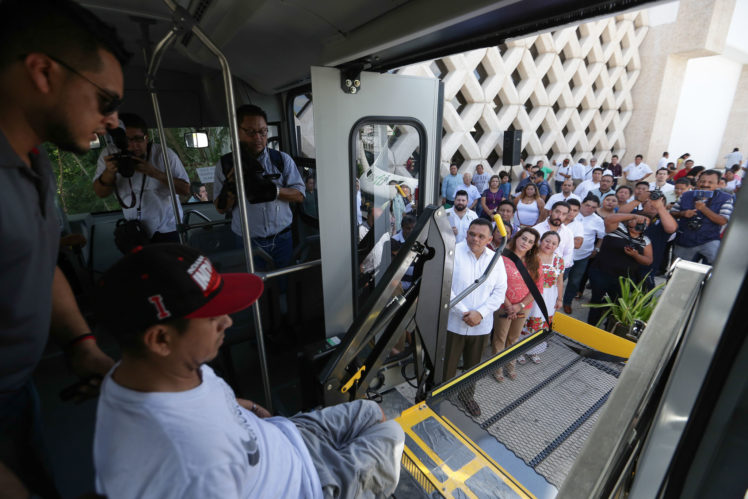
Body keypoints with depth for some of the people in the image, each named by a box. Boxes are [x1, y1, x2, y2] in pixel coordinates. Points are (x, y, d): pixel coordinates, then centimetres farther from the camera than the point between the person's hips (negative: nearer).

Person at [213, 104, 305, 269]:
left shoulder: (282, 159, 1)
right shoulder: (225, 164, 0)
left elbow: (299, 196, -4)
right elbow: (221, 208, -1)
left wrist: (274, 190, -22)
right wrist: (233, 180, -18)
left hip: (282, 240, 1)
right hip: (247, 244, 0)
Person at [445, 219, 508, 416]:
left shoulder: (496, 259, 1)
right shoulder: (453, 252, -12)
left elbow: (500, 291, 0)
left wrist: (480, 313, -13)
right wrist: (463, 312, -18)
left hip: (481, 325, 4)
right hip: (453, 323, -4)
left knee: (473, 365, 23)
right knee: (446, 366, 8)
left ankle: (466, 394, 48)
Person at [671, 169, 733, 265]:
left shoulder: (725, 198, -3)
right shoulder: (686, 196, 3)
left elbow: (723, 221, -14)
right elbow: (672, 213, 6)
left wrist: (704, 209, -26)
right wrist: (683, 213, -16)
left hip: (709, 241, -2)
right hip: (683, 243, 3)